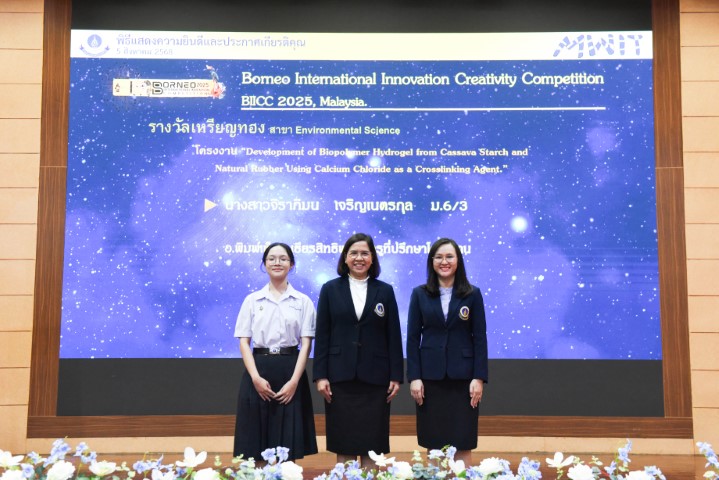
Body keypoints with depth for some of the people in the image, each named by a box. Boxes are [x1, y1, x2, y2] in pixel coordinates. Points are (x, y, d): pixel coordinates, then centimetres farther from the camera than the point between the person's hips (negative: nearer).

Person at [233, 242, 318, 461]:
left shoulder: (303, 301, 6)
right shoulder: (252, 300, 7)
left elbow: (306, 343, 1)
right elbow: (244, 342, 2)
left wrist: (294, 380, -11)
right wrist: (256, 377, -11)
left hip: (290, 371, 0)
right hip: (258, 372, 0)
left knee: (288, 446, 2)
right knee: (256, 449, 2)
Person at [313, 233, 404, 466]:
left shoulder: (385, 291, 6)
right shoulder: (331, 289, 5)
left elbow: (394, 336, 5)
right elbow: (322, 335, 2)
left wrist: (396, 376, 0)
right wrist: (320, 375, -4)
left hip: (375, 378, 0)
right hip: (340, 376, 0)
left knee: (372, 446, 4)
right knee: (343, 446, 4)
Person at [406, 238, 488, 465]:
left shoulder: (472, 294, 3)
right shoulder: (420, 294, 4)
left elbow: (480, 338, 0)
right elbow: (412, 338, 2)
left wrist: (479, 378, -7)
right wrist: (414, 377, -5)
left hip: (463, 376, -1)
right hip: (430, 376, 1)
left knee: (463, 442, 1)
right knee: (433, 442, 5)